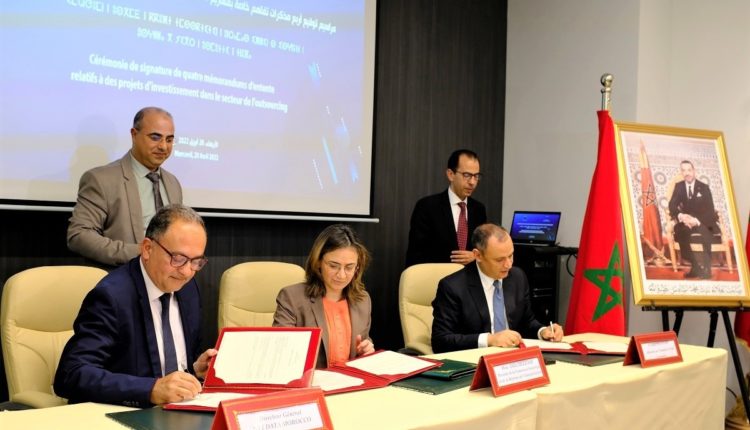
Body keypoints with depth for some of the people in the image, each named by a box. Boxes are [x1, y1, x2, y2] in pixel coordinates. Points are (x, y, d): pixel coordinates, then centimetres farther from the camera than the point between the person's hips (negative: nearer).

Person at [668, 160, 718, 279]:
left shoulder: (704, 187, 0)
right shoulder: (678, 186, 6)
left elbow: (710, 210, -9)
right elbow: (672, 206, -4)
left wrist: (697, 220, -29)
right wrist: (680, 216, -28)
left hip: (703, 222, -2)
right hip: (686, 221, 2)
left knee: (706, 231, -37)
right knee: (679, 231, -33)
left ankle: (706, 267, -31)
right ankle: (695, 266, -24)